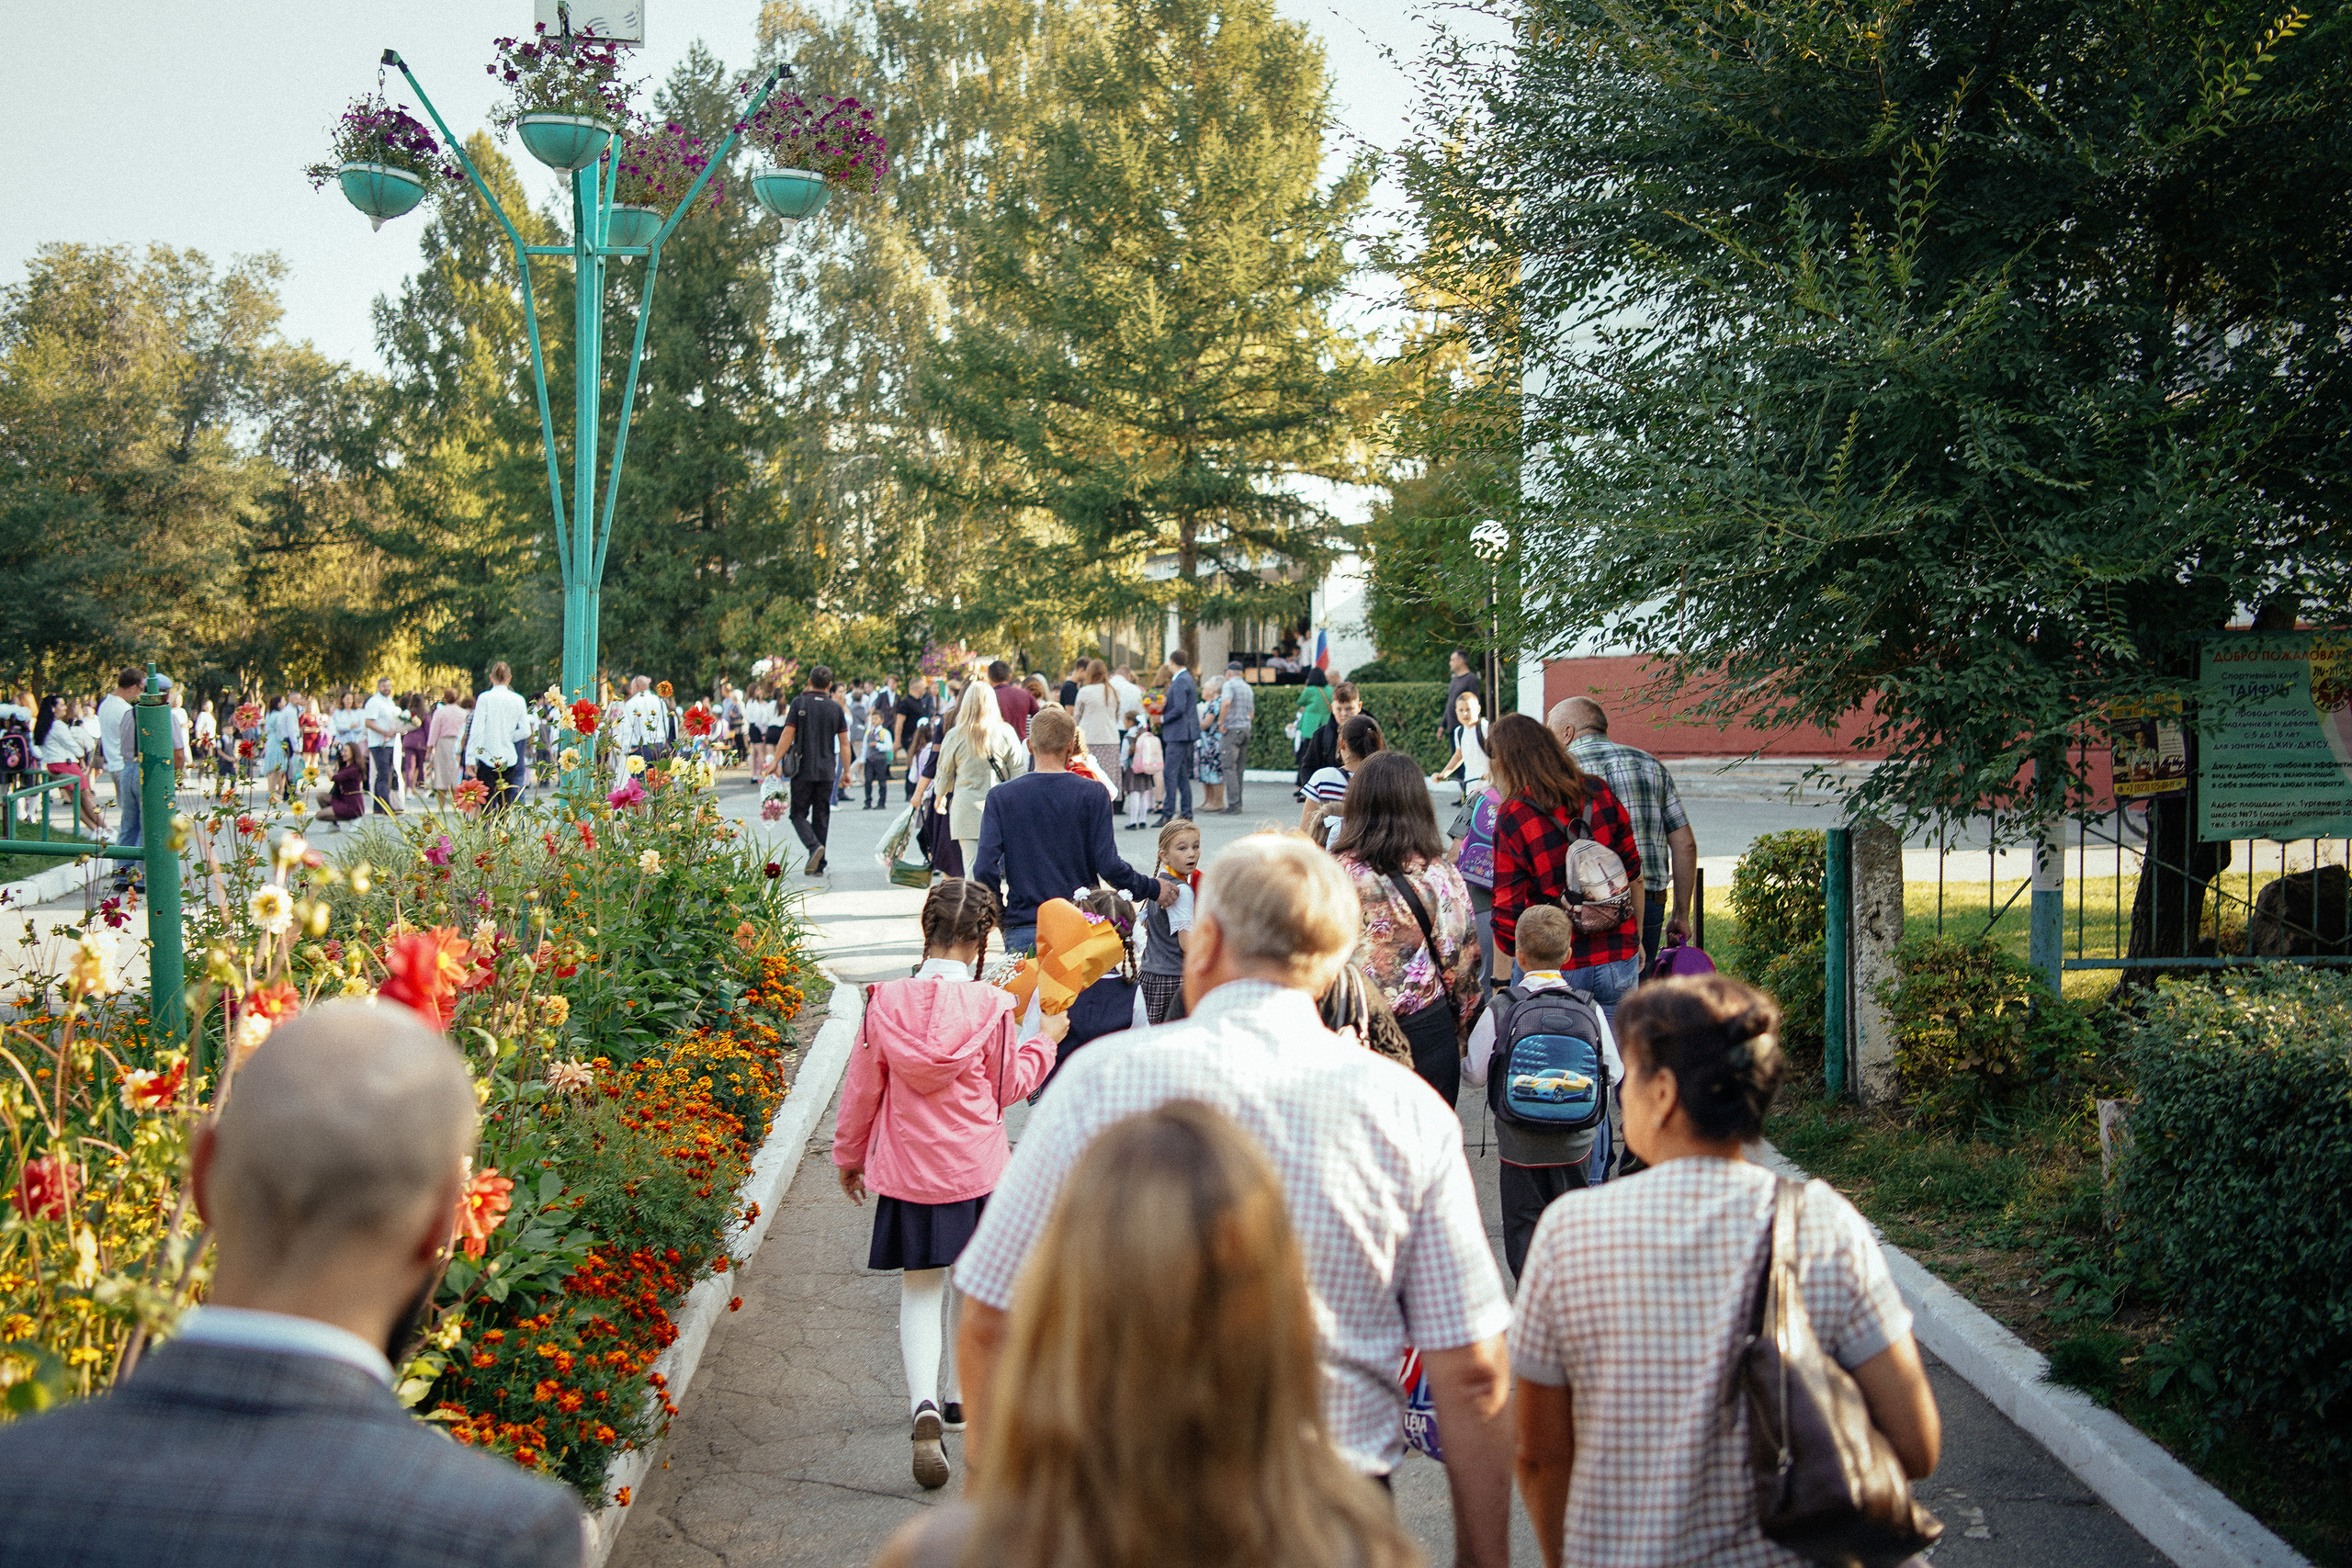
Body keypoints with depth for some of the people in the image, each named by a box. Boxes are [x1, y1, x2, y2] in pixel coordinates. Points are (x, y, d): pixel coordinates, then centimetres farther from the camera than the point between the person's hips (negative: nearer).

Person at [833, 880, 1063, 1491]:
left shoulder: (885, 1002, -10)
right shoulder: (992, 1006, -14)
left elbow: (862, 1089, 0)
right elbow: (1005, 1088, 0)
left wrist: (849, 1156, 16)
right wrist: (1045, 1040, 16)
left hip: (906, 1171, 1)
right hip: (976, 1167, -1)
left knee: (919, 1290, 9)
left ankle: (924, 1405, -13)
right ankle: (958, 1399, 34)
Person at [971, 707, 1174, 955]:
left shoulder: (1000, 797, 0)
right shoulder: (1093, 794, -3)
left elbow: (985, 868, -5)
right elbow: (1108, 866, -7)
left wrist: (997, 914, 11)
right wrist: (1153, 889, 9)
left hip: (1022, 931, 0)